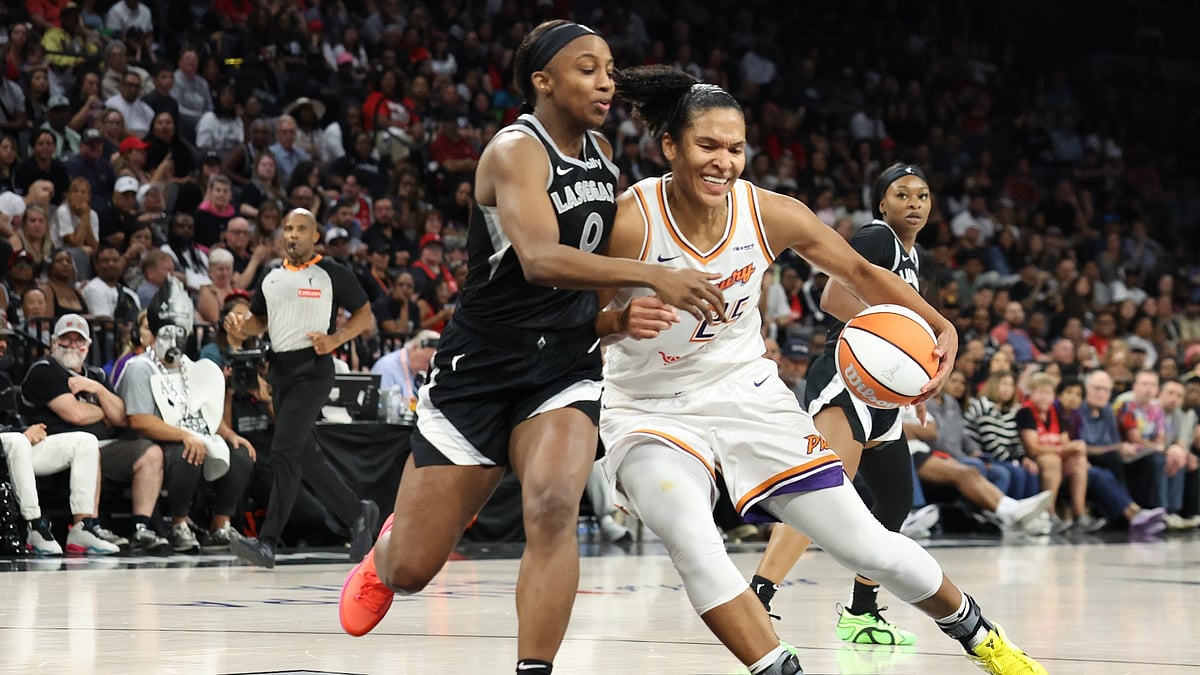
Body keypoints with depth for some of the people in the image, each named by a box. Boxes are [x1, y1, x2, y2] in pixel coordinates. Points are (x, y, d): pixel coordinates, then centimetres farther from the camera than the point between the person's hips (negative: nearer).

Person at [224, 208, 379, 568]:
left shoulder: (331, 274, -2)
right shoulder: (272, 278, 15)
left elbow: (364, 314, 3)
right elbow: (259, 319, 26)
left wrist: (335, 339, -14)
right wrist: (240, 325, 3)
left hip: (312, 370, -7)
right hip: (280, 369, 7)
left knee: (284, 451, -17)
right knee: (306, 456, 11)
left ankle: (267, 542, -20)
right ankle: (357, 513, 29)